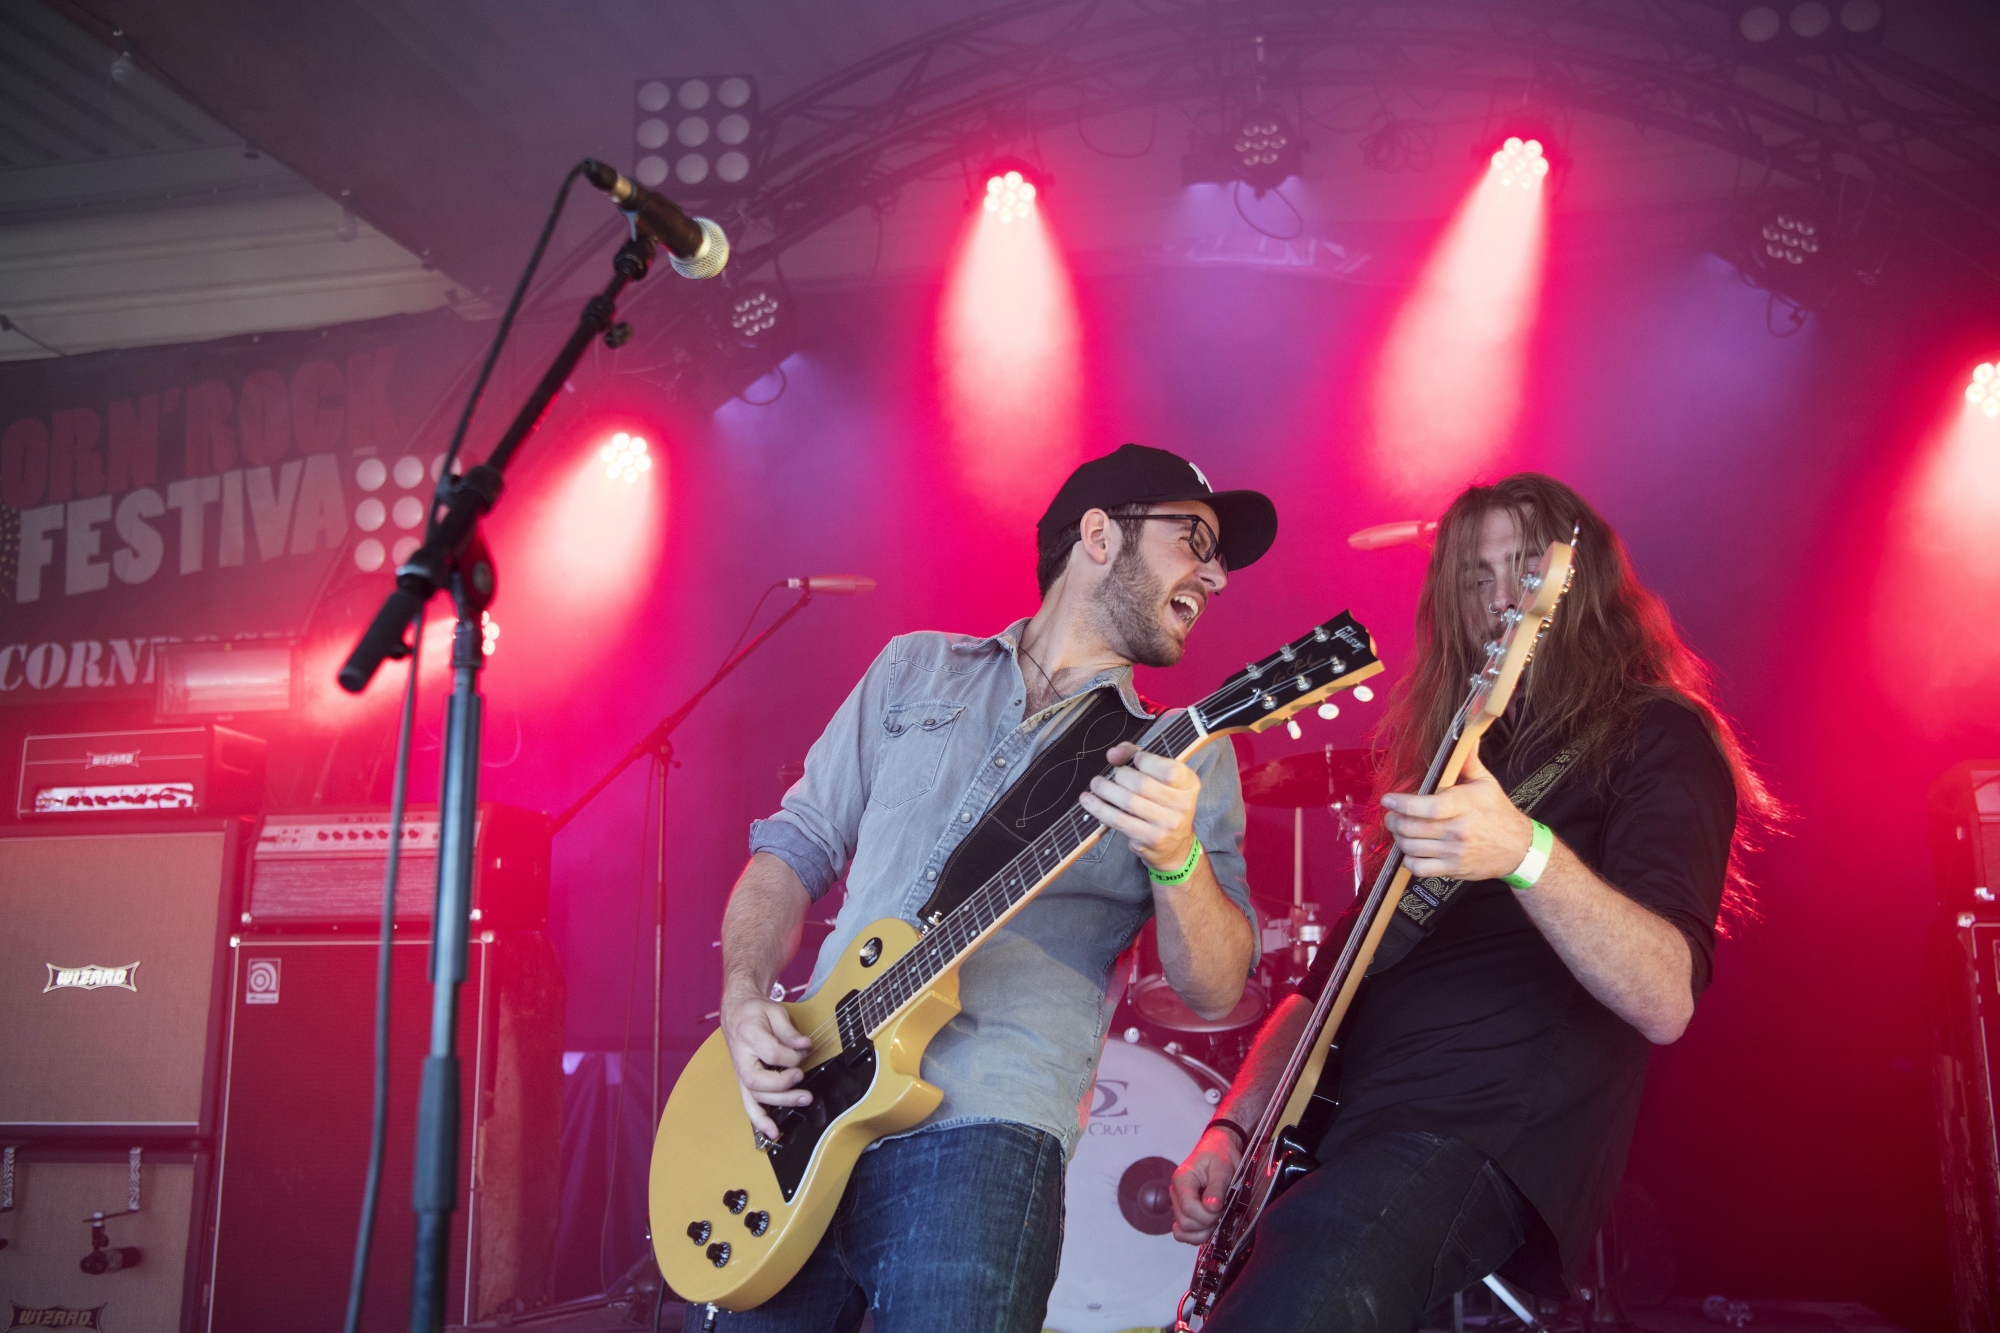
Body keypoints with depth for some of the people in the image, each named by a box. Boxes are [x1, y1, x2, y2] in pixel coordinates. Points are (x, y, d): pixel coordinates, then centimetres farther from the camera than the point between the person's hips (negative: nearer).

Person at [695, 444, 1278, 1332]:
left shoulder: (1183, 760, 7)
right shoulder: (915, 670, 14)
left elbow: (1214, 992, -1)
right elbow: (795, 844, 15)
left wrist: (1176, 859, -21)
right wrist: (745, 994, -2)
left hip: (979, 1131, -2)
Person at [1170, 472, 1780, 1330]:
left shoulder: (1656, 737, 2)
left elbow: (1667, 1001, -14)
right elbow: (1328, 979, 24)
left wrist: (1527, 855, -29)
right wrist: (1230, 1127, 10)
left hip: (1496, 1128, -8)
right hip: (1351, 1130, 8)